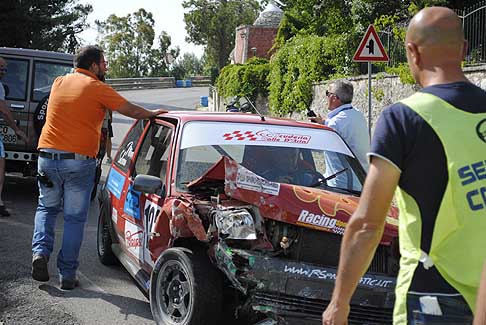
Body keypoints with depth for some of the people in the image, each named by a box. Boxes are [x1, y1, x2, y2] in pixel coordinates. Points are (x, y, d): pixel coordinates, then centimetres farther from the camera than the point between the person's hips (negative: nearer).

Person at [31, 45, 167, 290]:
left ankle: (40, 251, 0)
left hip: (48, 156, 4)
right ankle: (67, 275, 7)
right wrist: (154, 113, 17)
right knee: (75, 218, 5)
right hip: (79, 161, -4)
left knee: (47, 207, 22)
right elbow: (132, 111, -1)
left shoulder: (59, 82, 11)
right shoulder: (97, 88, -4)